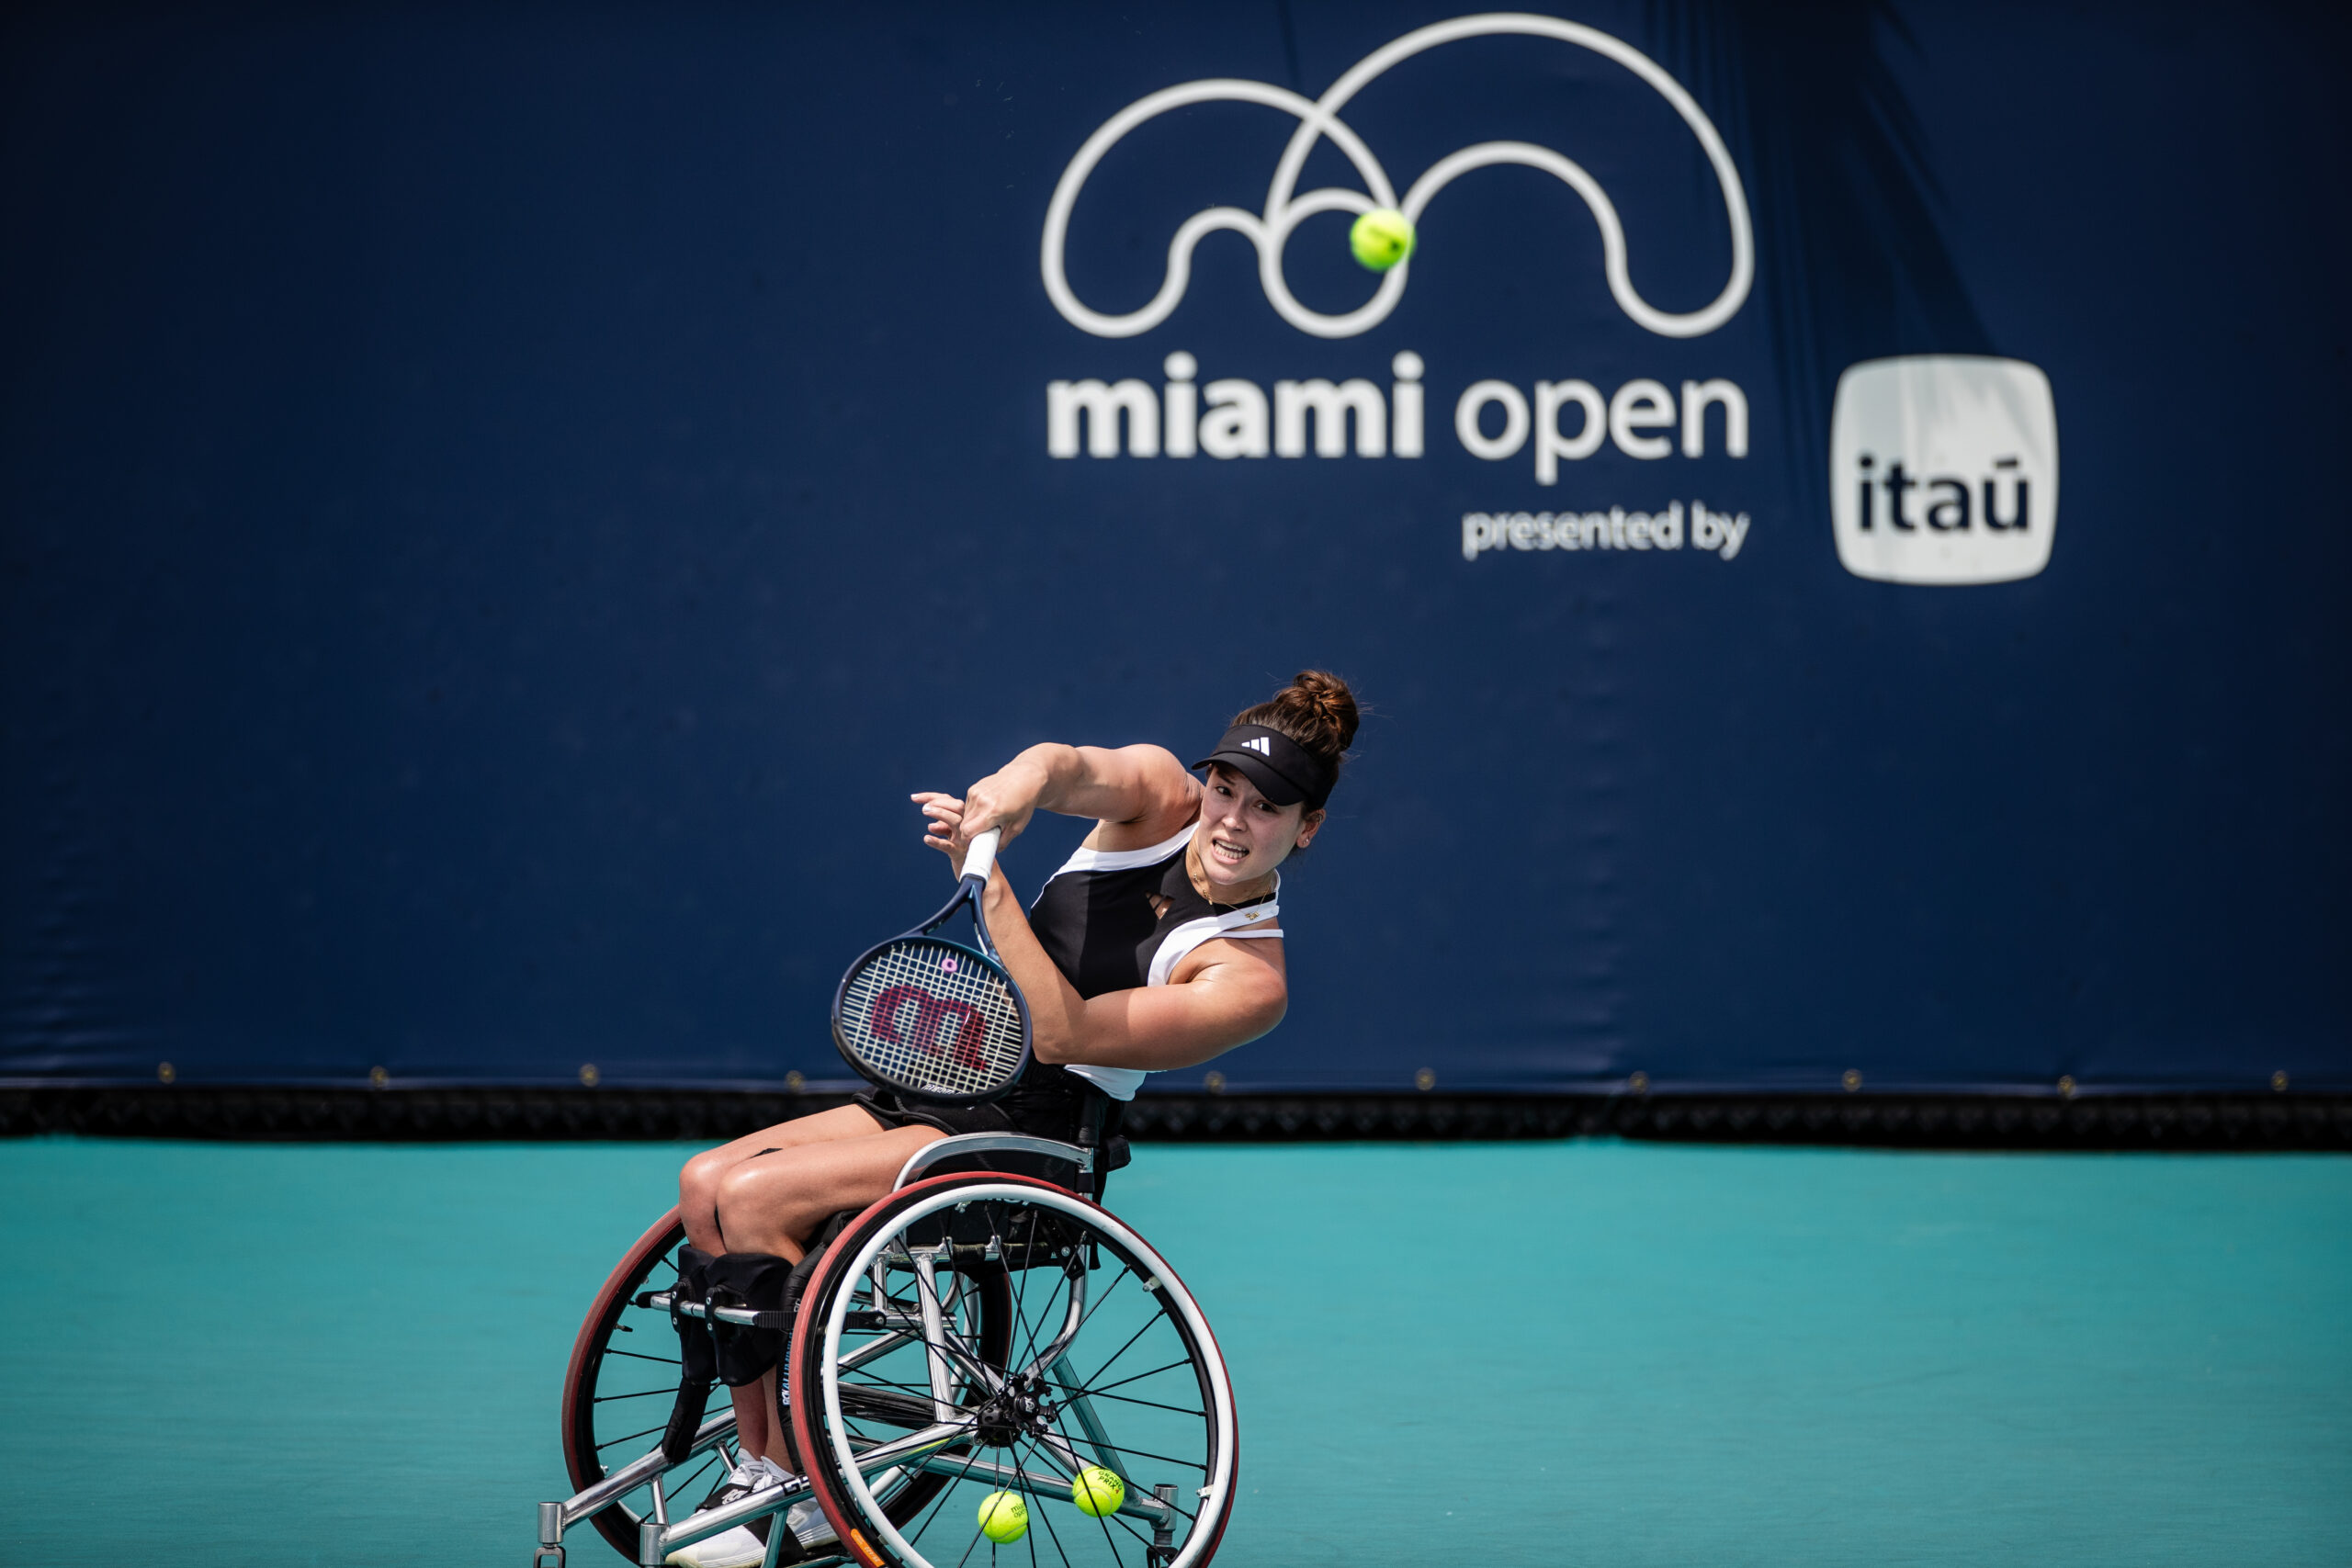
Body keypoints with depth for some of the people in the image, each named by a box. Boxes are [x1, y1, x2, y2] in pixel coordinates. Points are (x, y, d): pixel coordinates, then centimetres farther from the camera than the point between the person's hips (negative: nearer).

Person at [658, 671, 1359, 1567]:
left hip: (1027, 1131, -7)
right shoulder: (1159, 796, 0)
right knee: (705, 1184, -5)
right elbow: (1076, 768, -22)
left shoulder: (1250, 980, -16)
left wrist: (991, 888, -30)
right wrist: (1020, 784, -46)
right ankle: (757, 1463, 0)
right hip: (942, 1088, 7)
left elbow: (1063, 1033, -21)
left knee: (754, 1198, -21)